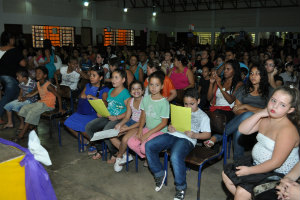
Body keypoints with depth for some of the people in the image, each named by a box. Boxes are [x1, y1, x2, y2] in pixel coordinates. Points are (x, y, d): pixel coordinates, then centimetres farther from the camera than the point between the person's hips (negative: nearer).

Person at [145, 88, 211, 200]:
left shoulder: (203, 116, 11)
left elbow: (207, 134, 6)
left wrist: (195, 135, -12)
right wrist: (170, 127, 3)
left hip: (186, 139, -6)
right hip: (172, 135, 6)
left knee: (175, 157, -36)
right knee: (149, 146, -14)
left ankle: (181, 188, -13)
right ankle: (159, 173, 4)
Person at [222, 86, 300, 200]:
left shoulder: (287, 130, -26)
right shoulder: (265, 119, -2)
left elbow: (276, 163, -26)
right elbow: (242, 130, -8)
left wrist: (249, 170, -18)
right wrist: (259, 114, -17)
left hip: (278, 173, -8)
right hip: (257, 162, 8)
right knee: (226, 174, 11)